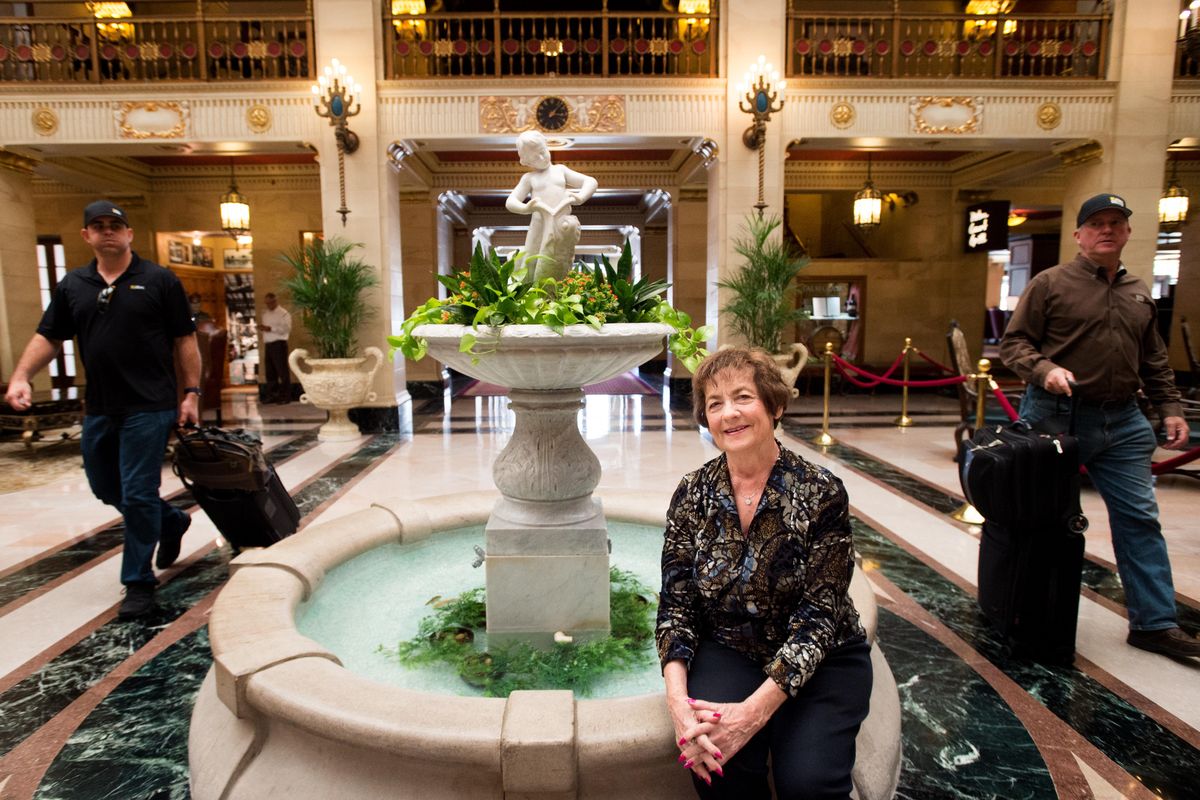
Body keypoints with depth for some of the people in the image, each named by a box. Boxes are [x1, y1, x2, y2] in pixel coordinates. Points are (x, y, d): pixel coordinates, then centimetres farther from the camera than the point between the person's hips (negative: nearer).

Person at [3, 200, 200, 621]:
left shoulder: (159, 280, -2)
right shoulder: (72, 285, 10)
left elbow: (185, 340, -3)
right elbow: (47, 337, 13)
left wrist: (191, 393, -8)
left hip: (149, 407, -6)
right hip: (99, 408, 6)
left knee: (137, 495, -3)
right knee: (105, 488, 18)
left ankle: (139, 583, 10)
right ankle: (172, 522, 41)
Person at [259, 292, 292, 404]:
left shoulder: (283, 313, -5)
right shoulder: (265, 314, 20)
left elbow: (286, 328, -17)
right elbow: (265, 329, 24)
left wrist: (270, 328, -20)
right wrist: (262, 327, 1)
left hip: (279, 344, -8)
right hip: (268, 345, 8)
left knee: (282, 371, -6)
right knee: (270, 372, 10)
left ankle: (285, 396, -2)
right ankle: (272, 395, 17)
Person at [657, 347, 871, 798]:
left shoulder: (821, 492, -14)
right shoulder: (692, 494, -6)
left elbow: (818, 614, -17)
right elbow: (676, 605, -6)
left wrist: (755, 709, -27)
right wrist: (678, 699, -23)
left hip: (820, 659, -1)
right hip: (729, 651, 1)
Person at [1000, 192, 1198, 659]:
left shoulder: (1138, 294, 16)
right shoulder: (1050, 283, -3)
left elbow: (1154, 360, 21)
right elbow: (1013, 343, -6)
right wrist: (1044, 370, -22)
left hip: (1123, 422, 6)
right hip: (1056, 417, -5)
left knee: (1140, 519, 6)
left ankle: (1154, 623, 15)